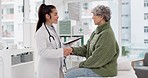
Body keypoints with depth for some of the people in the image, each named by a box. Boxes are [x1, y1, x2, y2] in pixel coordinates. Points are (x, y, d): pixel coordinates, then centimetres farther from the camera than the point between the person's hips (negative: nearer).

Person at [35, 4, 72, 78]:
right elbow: (42, 52, -22)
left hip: (56, 69, 8)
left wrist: (64, 51, 5)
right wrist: (61, 52, -27)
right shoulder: (41, 32, -13)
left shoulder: (53, 30, 11)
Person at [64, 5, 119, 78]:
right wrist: (73, 49, -6)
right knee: (68, 72, 6)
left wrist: (82, 64, -11)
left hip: (103, 69, -9)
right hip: (95, 66, 9)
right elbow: (86, 48, 10)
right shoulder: (97, 32, 10)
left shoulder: (107, 34, -21)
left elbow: (97, 58, -22)